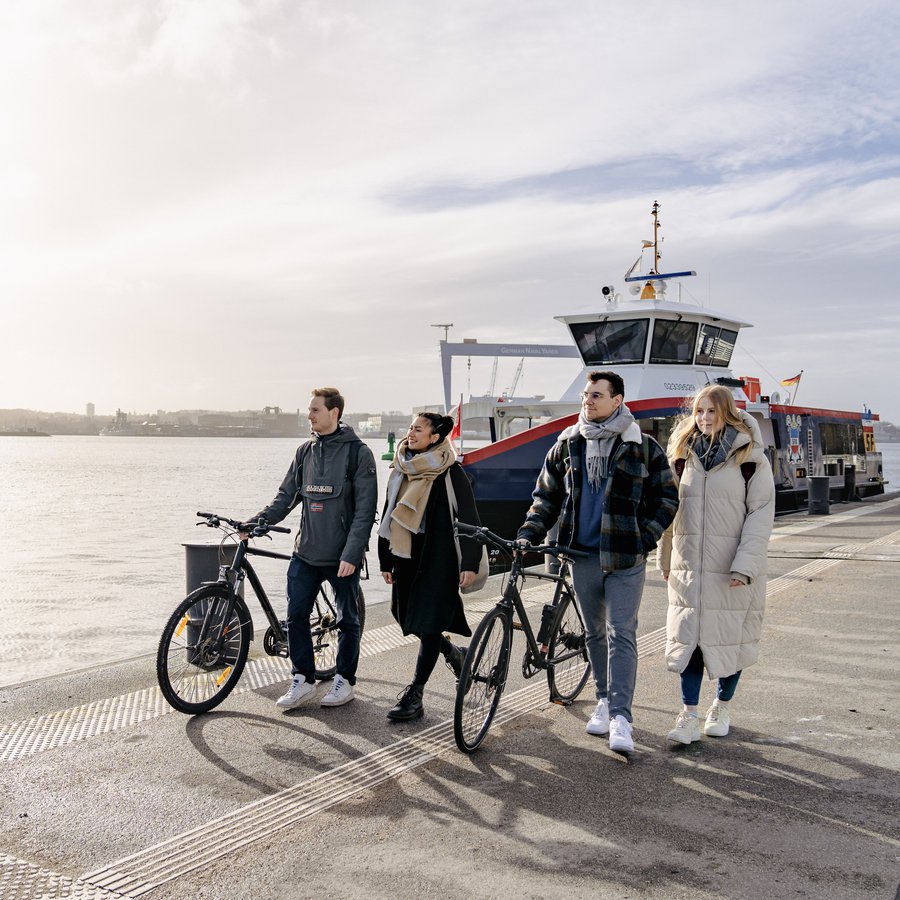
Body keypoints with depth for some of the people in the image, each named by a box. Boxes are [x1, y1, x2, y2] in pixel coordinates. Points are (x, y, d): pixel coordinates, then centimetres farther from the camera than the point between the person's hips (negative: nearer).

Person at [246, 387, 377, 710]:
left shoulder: (358, 453, -8)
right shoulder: (305, 451, 9)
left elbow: (365, 510, -11)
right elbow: (286, 496, 13)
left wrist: (351, 554, -17)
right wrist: (257, 521, -1)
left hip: (342, 557, -5)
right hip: (305, 553, 5)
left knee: (347, 620, 8)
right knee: (296, 616, 3)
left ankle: (344, 681, 23)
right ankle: (302, 680, 16)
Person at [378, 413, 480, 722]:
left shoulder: (450, 473, -9)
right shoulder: (401, 470, 10)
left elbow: (468, 519, -9)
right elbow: (389, 515, 16)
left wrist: (469, 563, -14)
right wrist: (385, 561, 16)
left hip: (437, 559, -7)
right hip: (405, 557, 7)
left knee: (428, 626, -5)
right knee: (409, 618, 12)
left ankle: (413, 695, 3)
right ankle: (453, 653, 38)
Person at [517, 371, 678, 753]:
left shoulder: (643, 447, -1)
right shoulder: (567, 445, 7)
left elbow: (667, 498, 4)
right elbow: (546, 495, 13)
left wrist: (645, 538, -6)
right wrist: (528, 534, 2)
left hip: (625, 557, -3)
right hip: (582, 554, 4)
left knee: (621, 634, -6)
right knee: (595, 633, 13)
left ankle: (621, 715, -4)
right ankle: (604, 700, 28)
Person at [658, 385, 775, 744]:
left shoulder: (751, 458, -4)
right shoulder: (684, 455, 9)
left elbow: (761, 513, -7)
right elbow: (670, 508, 14)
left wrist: (745, 564, -14)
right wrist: (666, 558, 14)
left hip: (733, 567, -3)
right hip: (689, 565, 3)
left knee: (730, 637, 7)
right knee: (688, 638, 0)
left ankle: (722, 707, 26)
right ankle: (689, 717, 5)